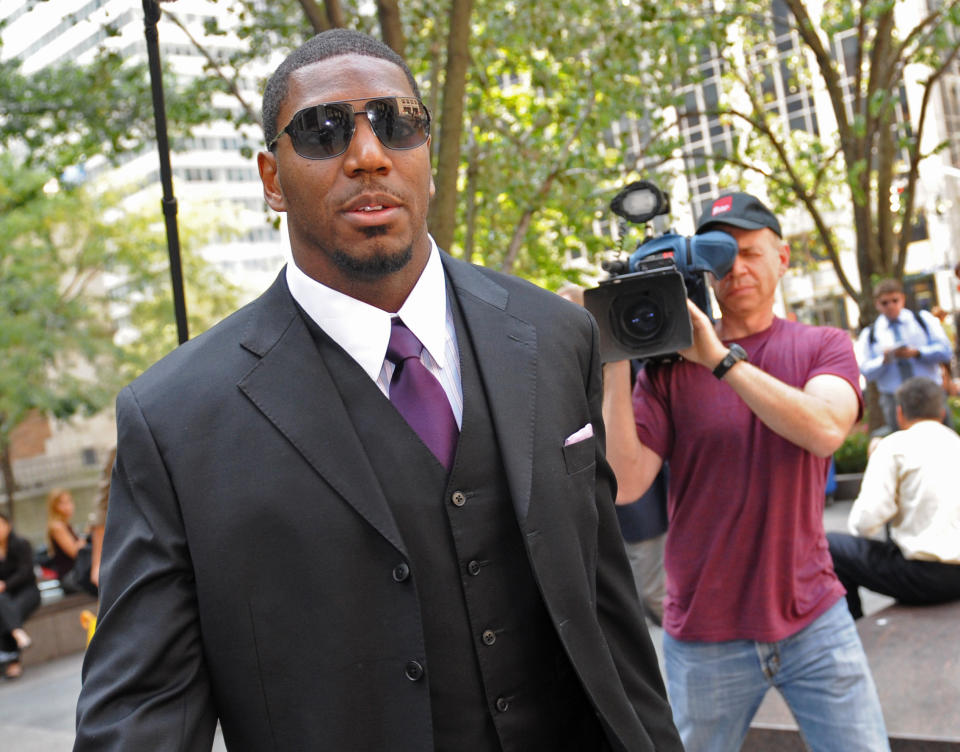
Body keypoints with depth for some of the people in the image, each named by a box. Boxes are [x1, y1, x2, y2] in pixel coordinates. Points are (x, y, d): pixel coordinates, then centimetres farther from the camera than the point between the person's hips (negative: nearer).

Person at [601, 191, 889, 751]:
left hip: (813, 620, 0)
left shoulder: (824, 347, 2)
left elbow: (825, 430, -20)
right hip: (704, 636, 0)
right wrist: (616, 366, -18)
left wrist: (721, 357, -22)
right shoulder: (669, 362, -1)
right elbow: (625, 484, -11)